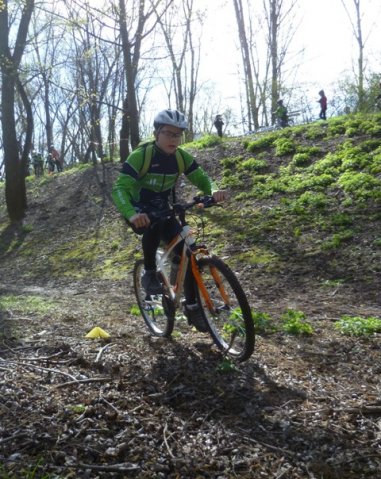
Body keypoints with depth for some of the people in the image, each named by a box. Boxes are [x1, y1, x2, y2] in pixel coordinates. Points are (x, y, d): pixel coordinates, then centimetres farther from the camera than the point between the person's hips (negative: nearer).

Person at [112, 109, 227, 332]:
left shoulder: (181, 157, -8)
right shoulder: (141, 155, -23)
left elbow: (202, 178, -5)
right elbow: (120, 187, -30)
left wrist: (214, 191, -31)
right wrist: (131, 214, -51)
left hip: (163, 210, 5)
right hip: (139, 212, -4)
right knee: (155, 224, -39)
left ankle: (192, 305, 6)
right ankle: (150, 273, -14)